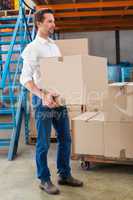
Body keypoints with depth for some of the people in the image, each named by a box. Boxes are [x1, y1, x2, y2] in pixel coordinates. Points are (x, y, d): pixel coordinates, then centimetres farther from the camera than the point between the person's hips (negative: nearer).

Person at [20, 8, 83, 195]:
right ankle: (44, 180, 19)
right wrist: (42, 95, -29)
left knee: (65, 138, 12)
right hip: (43, 99, -7)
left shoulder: (55, 46, 15)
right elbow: (25, 78, -17)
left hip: (59, 98, 7)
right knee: (44, 143, 3)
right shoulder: (32, 48, -8)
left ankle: (65, 174, 28)